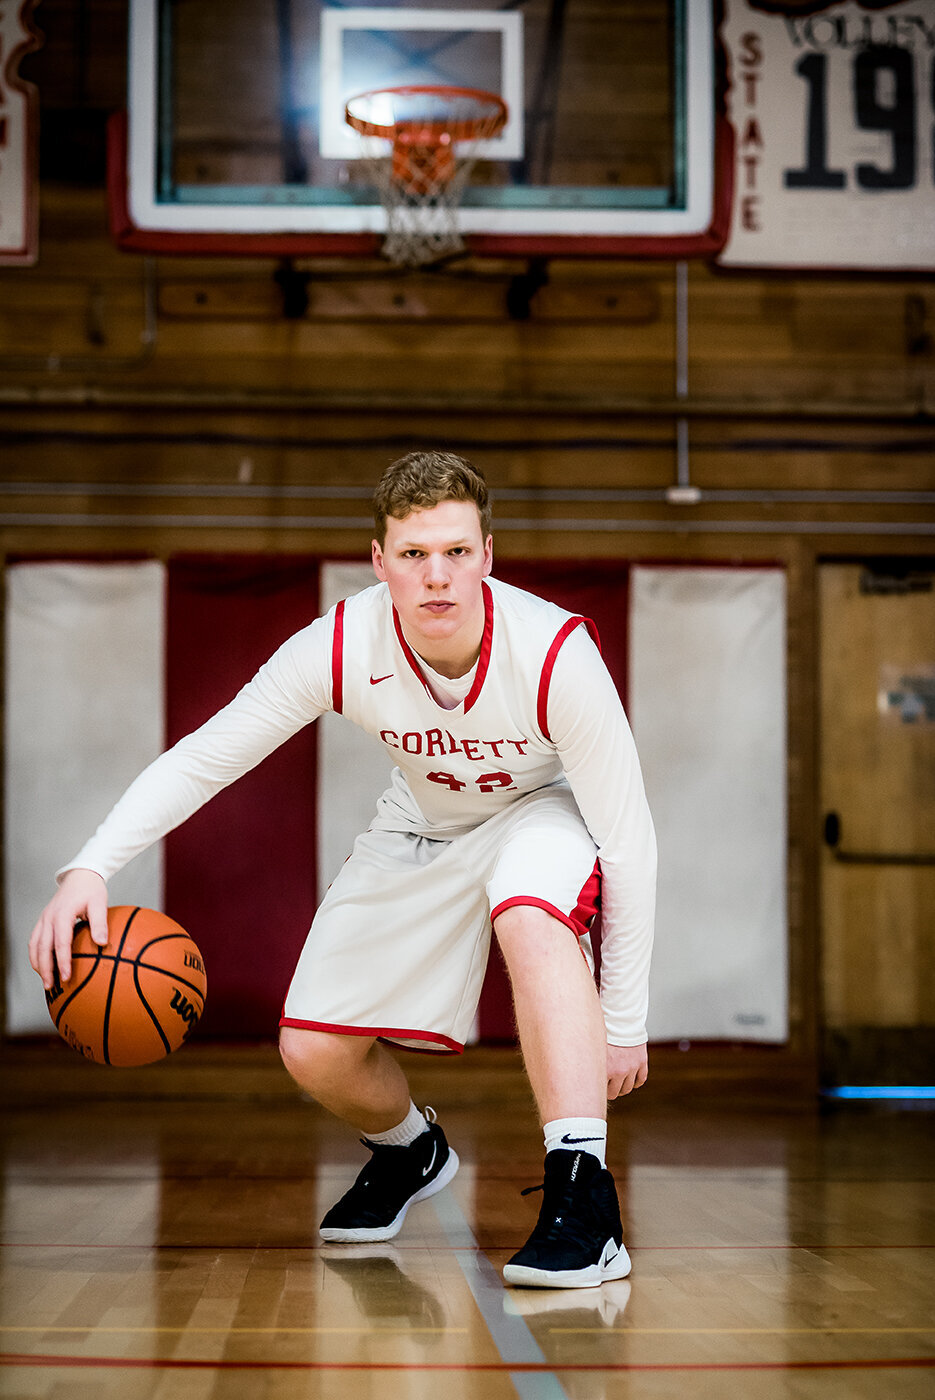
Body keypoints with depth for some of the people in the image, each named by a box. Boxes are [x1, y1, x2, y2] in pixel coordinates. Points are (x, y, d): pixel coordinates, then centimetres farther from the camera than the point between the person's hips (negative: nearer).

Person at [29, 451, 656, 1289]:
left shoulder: (554, 652, -34)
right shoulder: (341, 648, -28)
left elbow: (628, 839, -26)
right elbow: (203, 757, -19)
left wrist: (624, 1020, -23)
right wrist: (91, 867, -34)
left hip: (543, 812, -3)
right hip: (423, 826, 4)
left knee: (531, 921, -40)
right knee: (313, 1052, -1)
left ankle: (584, 1204, -37)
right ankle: (408, 1150, 35)